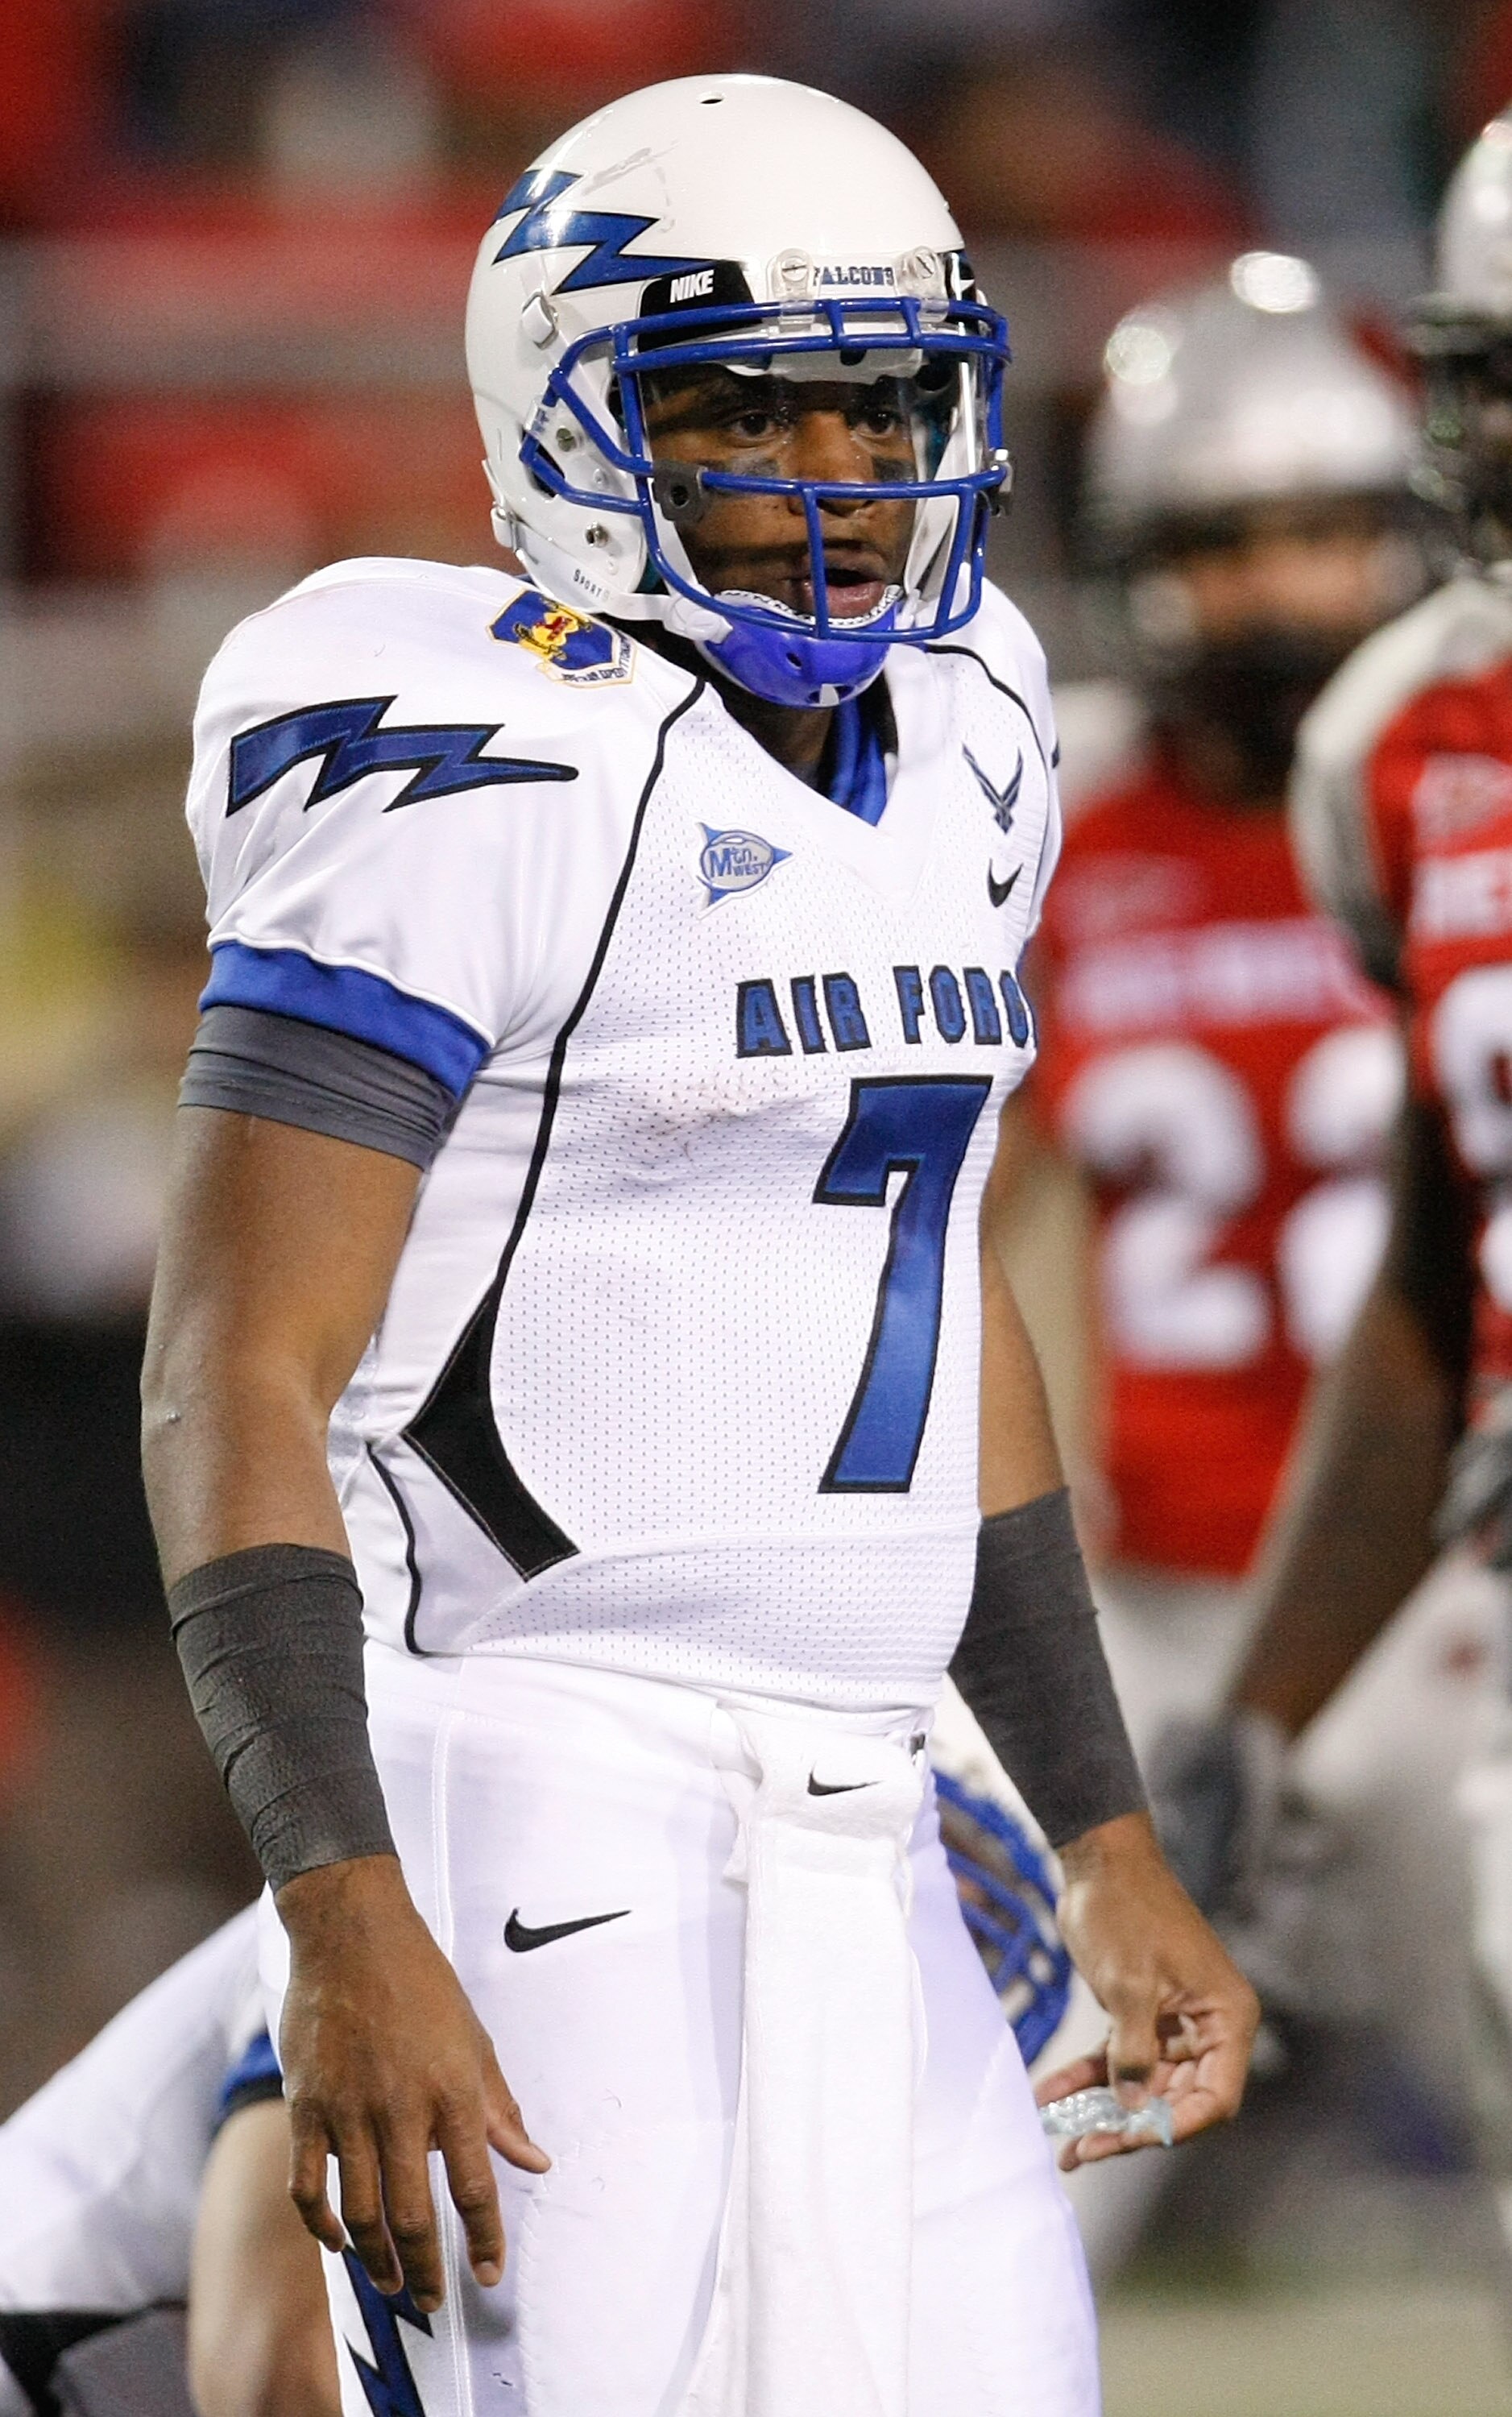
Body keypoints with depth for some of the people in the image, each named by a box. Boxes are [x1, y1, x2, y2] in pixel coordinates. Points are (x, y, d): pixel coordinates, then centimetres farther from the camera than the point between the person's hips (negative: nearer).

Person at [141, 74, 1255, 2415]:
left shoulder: (953, 750, 13)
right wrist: (348, 1931, -24)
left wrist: (1109, 1846, 21)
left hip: (845, 1847, 8)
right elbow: (232, 1382, -15)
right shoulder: (485, 784, -12)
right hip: (527, 1788, -8)